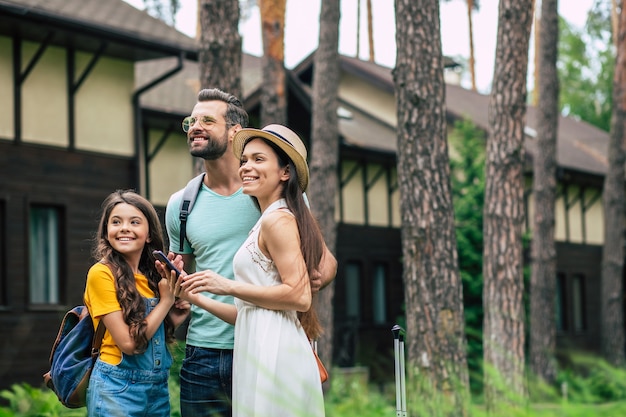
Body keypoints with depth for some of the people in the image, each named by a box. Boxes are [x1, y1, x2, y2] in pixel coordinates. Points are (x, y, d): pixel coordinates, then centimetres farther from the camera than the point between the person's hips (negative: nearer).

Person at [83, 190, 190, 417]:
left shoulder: (155, 276, 7)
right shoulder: (102, 273, -12)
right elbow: (129, 343, -17)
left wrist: (173, 319, -1)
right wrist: (165, 301, -9)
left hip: (159, 388, 6)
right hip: (117, 389, -6)